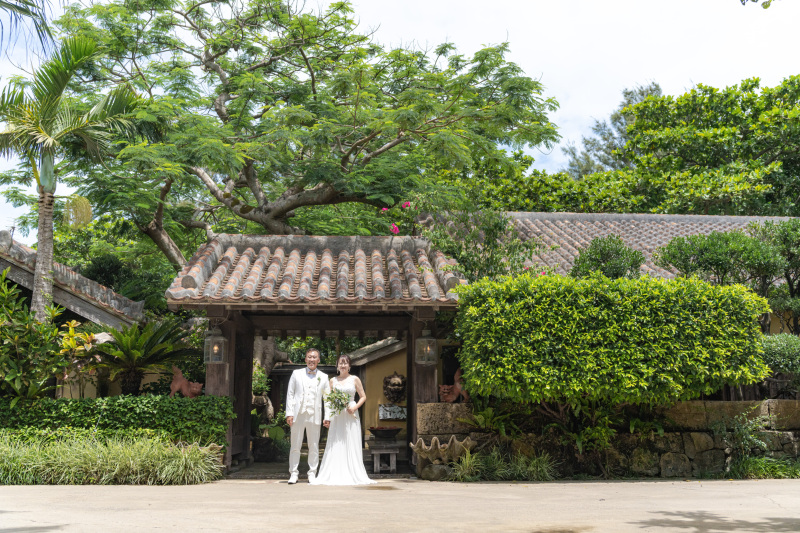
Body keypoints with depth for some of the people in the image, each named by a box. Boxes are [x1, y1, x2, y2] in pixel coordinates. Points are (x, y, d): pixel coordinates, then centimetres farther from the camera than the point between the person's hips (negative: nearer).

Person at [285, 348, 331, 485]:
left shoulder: (323, 377, 10)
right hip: (298, 415, -1)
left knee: (314, 446, 4)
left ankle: (312, 473, 12)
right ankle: (293, 473, 10)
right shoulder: (296, 374, 8)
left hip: (314, 416, 1)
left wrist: (327, 417, -1)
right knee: (295, 446, 2)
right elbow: (290, 394, 6)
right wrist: (289, 413, -3)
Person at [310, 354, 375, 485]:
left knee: (351, 445, -2)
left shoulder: (355, 379, 5)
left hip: (350, 415, -1)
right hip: (336, 416, 2)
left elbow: (363, 397, 6)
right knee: (335, 446, -3)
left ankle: (352, 475, 4)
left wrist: (355, 407, -9)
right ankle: (335, 476, 0)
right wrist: (329, 409, -5)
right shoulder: (333, 381, 11)